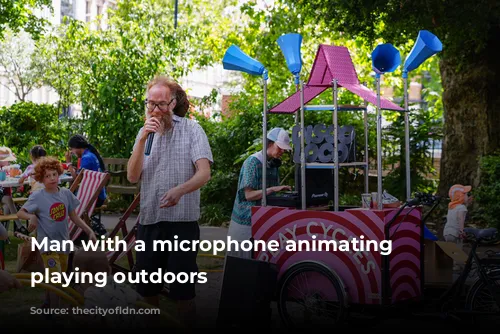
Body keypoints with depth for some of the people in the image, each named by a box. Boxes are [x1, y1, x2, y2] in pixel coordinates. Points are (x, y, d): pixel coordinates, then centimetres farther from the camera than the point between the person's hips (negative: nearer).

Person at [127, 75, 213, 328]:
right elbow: (132, 177, 0)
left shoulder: (191, 129, -4)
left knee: (182, 291, 2)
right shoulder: (145, 132, 10)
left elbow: (204, 173, -14)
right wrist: (143, 138, -11)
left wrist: (179, 190, -33)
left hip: (182, 221, -4)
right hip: (149, 219, 5)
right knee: (147, 289, 13)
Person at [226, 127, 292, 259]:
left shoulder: (274, 164, 12)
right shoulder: (253, 162, -11)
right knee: (244, 256, -3)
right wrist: (272, 189, -23)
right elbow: (248, 195, -17)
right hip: (246, 220, -7)